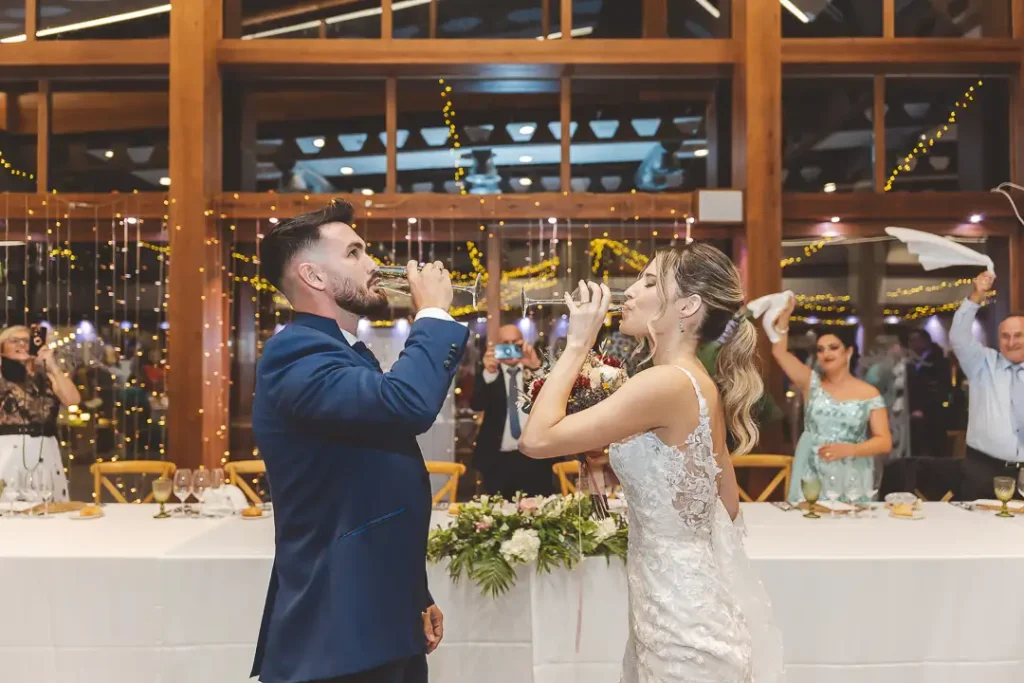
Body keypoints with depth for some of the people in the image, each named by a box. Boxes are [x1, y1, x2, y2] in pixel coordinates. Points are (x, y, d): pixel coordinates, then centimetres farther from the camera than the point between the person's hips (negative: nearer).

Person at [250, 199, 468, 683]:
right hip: (335, 637, -9)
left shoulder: (346, 355, 14)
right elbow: (408, 403, -36)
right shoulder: (296, 354, -18)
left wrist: (416, 597, 20)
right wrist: (434, 313, -18)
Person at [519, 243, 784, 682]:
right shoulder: (699, 384, 6)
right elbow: (727, 504, 15)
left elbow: (537, 439, -23)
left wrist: (577, 344, -14)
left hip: (681, 610, -9)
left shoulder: (667, 382, -22)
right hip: (691, 597, 9)